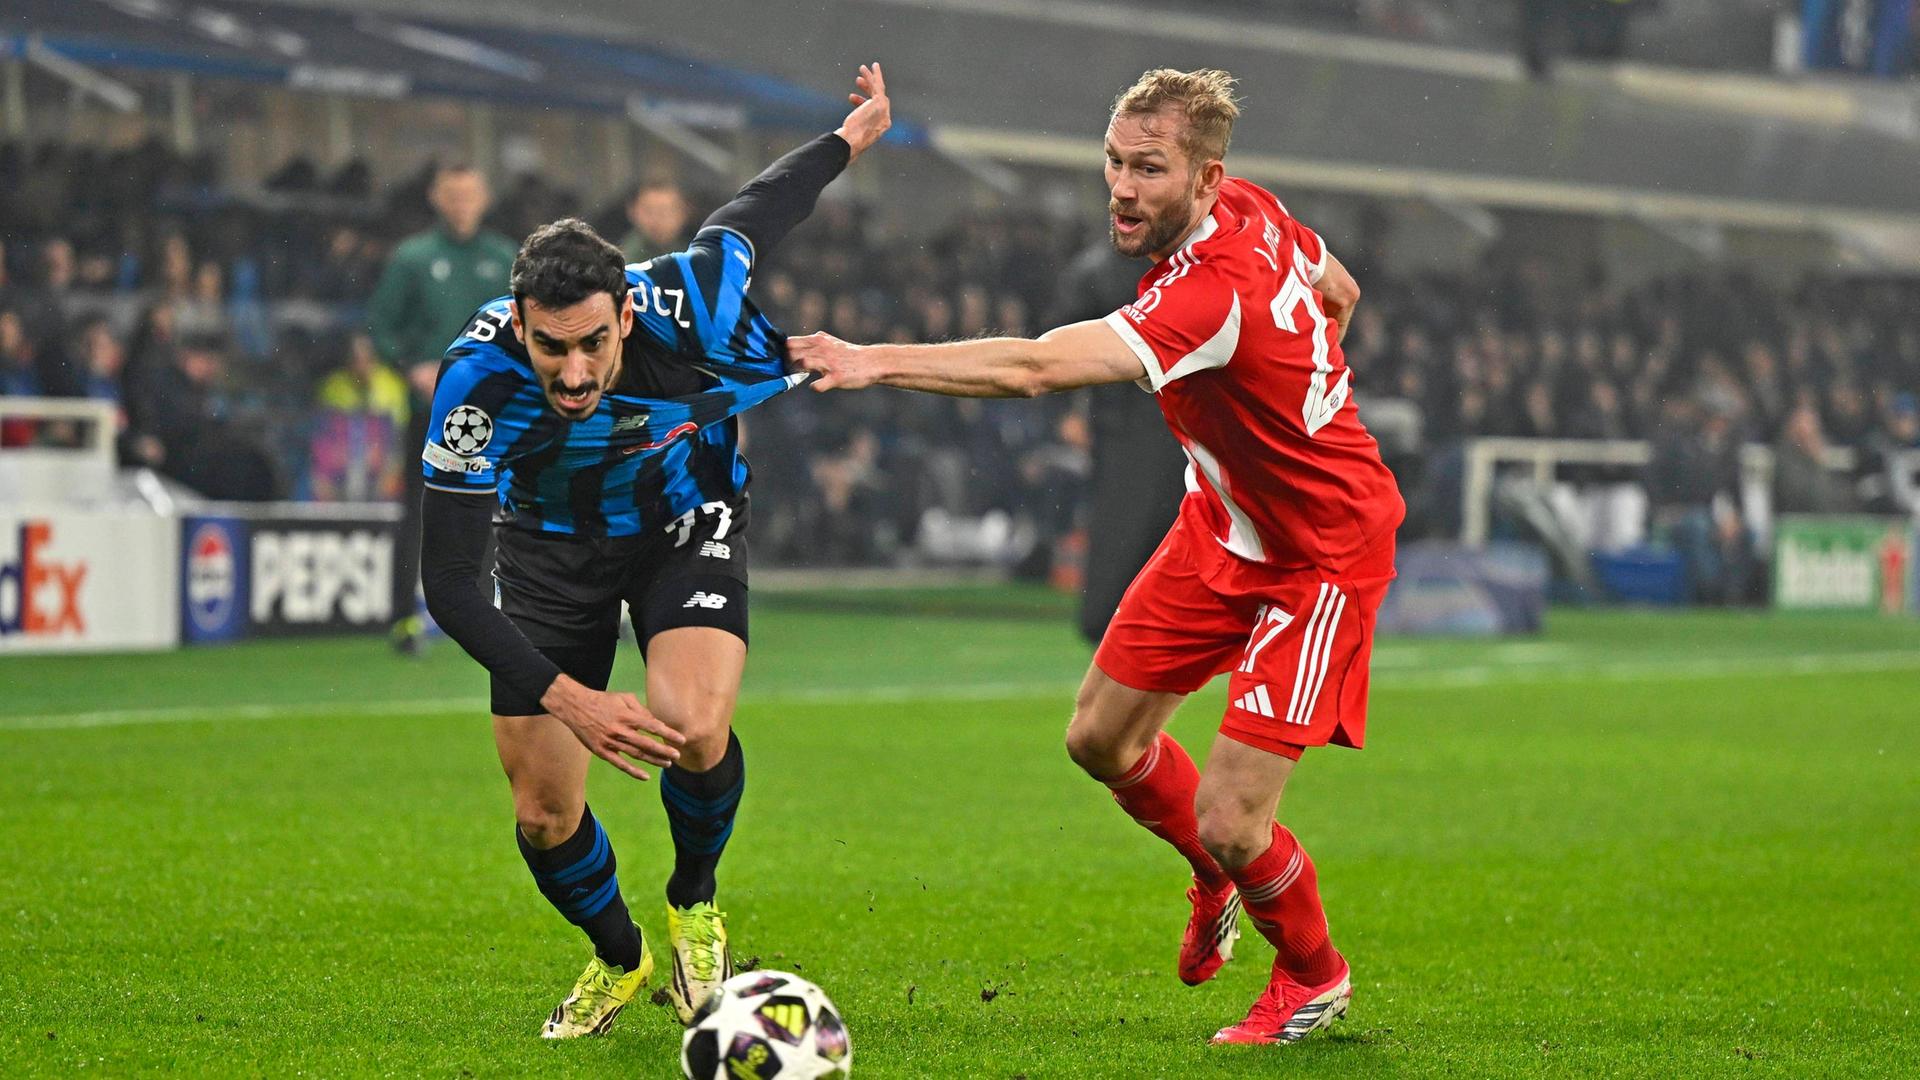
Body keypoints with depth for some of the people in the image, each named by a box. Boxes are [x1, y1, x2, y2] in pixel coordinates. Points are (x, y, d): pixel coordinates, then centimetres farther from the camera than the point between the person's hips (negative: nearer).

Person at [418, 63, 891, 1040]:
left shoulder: (686, 311, -34)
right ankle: (619, 958, 31)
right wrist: (563, 698, -41)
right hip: (552, 541, 1)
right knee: (543, 815, -3)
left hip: (684, 518, -1)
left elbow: (753, 214, -10)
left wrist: (851, 136, 10)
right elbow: (449, 585, -30)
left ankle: (694, 905, 5)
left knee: (693, 729, -27)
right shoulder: (477, 379, -35)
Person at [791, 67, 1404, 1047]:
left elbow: (1035, 368, -45)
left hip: (1322, 556, -9)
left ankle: (1313, 974, 22)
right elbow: (1340, 294, 12)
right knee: (1101, 739, 11)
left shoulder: (1211, 292, -36)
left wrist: (877, 362, -45)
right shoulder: (1251, 212, -9)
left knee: (1226, 821, -11)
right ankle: (1218, 887, 40)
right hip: (1223, 525, 9)